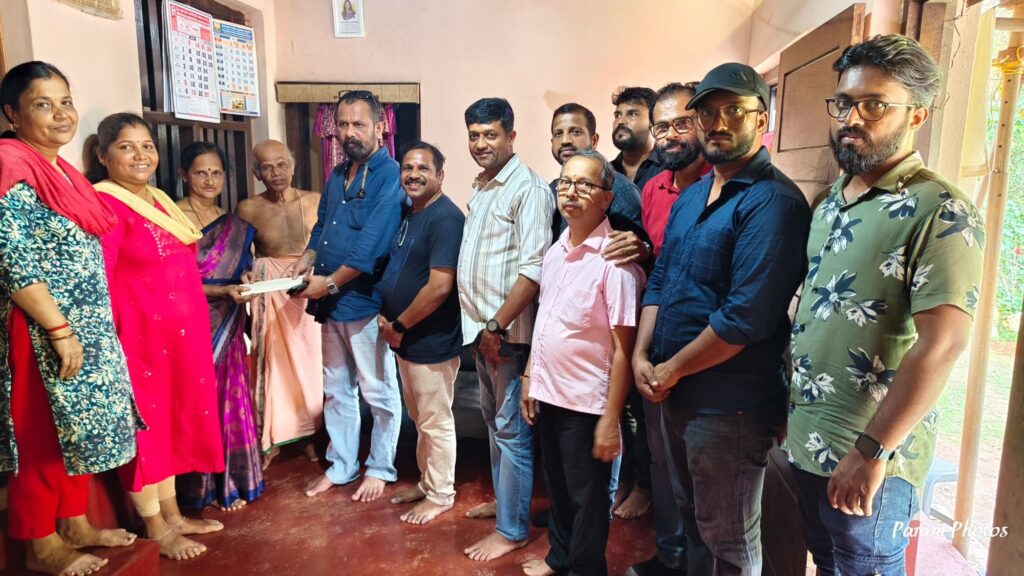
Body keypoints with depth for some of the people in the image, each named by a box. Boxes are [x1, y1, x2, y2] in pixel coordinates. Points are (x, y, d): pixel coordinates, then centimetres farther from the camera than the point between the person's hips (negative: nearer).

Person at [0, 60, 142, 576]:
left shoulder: (60, 169, 11)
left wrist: (88, 326, 16)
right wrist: (60, 331, -20)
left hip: (86, 324, 9)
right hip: (44, 331, -8)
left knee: (78, 425, 16)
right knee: (44, 434, 4)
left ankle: (75, 525, 32)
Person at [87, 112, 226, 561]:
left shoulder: (158, 200, 12)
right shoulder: (104, 204, -14)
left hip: (179, 333, 8)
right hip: (138, 335, -8)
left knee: (172, 420, 16)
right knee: (145, 425, 4)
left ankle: (173, 514, 30)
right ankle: (156, 530, 19)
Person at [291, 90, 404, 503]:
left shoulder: (390, 176, -12)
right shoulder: (338, 175, 13)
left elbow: (372, 243, -21)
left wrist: (331, 282, -17)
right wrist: (306, 260, -1)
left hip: (366, 301, -8)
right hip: (331, 302, 8)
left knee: (378, 392, 7)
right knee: (336, 390, 17)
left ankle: (380, 468, 24)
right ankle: (341, 465, 32)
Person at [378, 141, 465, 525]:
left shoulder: (445, 218, -18)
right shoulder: (408, 213, 11)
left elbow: (439, 287, -24)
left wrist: (399, 327, -15)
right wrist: (384, 316, 4)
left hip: (432, 342, -9)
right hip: (405, 339, 9)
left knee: (436, 422, 6)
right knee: (420, 419, 21)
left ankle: (441, 495, 23)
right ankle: (427, 482, 37)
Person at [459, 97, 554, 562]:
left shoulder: (528, 188, -14)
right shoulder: (480, 187, 13)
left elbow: (534, 268, -21)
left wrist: (497, 325, -19)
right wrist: (478, 325, 13)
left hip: (508, 330, -9)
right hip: (480, 327, 9)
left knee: (511, 429, 1)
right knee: (493, 420, 20)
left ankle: (512, 528, 15)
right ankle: (503, 498, 37)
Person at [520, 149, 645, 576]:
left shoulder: (614, 260, -18)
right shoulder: (554, 251, 4)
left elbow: (623, 347, -18)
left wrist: (610, 420, -18)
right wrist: (530, 379, 12)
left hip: (586, 404, -7)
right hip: (548, 394, 7)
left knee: (586, 498, 12)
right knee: (557, 486, 23)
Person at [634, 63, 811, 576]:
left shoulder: (773, 202, -17)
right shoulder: (690, 196, 11)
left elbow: (747, 316, -25)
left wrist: (670, 370, -15)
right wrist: (641, 356, -2)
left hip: (729, 405, -8)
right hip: (676, 395, 8)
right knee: (694, 519, 26)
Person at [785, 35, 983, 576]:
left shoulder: (941, 212, -14)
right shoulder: (830, 202, 9)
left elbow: (941, 344, -21)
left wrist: (872, 451, -21)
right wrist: (786, 405, 13)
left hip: (868, 459, -7)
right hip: (804, 441, 7)